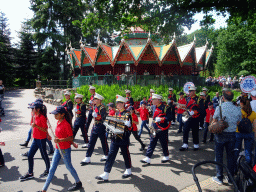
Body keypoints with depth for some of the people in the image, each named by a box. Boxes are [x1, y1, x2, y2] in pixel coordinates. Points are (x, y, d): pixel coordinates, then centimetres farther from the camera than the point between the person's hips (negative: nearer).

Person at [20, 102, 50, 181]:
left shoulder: (42, 117, -19)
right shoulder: (36, 116, 7)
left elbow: (45, 129, -22)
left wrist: (36, 126, -31)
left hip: (41, 139, -9)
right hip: (35, 139, 9)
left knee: (44, 155, 7)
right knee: (30, 155, 10)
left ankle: (48, 170, 27)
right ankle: (30, 173, 23)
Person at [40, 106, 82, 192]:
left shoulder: (66, 124, -20)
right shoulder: (58, 122, 5)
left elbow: (71, 138, -20)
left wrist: (60, 140, -32)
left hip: (65, 150, -8)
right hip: (58, 149, 8)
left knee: (69, 167, 10)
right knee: (52, 169, 12)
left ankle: (78, 183, 30)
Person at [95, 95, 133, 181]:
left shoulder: (127, 114, -9)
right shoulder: (116, 113, 12)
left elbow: (129, 125, -19)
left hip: (123, 138, -6)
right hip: (115, 138, 6)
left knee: (126, 154, 10)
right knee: (111, 154, 4)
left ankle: (128, 170, 32)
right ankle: (106, 174, 8)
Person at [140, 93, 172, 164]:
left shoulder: (166, 107, -13)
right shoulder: (154, 107, 8)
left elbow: (169, 118, -15)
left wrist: (161, 119, -25)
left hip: (163, 130, -6)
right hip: (155, 129, 6)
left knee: (164, 143, 9)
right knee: (152, 143, 5)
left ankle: (166, 156, 30)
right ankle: (148, 158, 8)